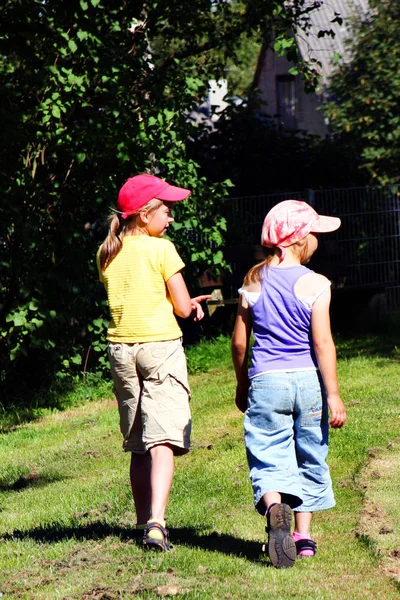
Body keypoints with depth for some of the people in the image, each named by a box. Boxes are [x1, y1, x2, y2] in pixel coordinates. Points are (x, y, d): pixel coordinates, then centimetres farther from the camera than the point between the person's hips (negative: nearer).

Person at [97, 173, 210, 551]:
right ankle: (155, 523, -25)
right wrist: (189, 305, 16)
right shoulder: (161, 250, -8)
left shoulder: (108, 254, 9)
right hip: (161, 346, -6)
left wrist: (187, 304, 18)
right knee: (162, 439, -11)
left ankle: (144, 523, 19)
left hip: (121, 348, 6)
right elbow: (183, 308, -8)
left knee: (137, 446, 15)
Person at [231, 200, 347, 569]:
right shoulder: (314, 285, -8)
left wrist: (242, 386, 21)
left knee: (268, 459, -1)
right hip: (308, 381, -1)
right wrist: (333, 395, -8)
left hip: (265, 382, 1)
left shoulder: (254, 282, 3)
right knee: (310, 458, 15)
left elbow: (239, 341, 7)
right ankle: (304, 535, 18)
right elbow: (322, 342, -12)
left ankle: (274, 505, -32)